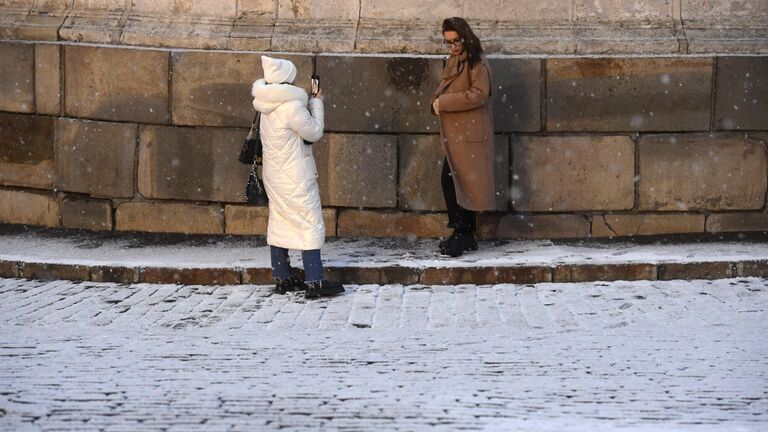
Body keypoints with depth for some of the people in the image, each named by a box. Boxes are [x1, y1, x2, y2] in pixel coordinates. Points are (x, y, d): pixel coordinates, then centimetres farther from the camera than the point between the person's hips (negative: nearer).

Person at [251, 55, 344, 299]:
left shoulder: (268, 108, 5)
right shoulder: (292, 107, -20)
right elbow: (314, 132, -12)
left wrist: (309, 102, 9)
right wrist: (316, 103, 0)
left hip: (274, 175, 9)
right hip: (295, 177, -9)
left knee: (280, 222, 14)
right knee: (310, 224, -5)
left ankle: (282, 278, 18)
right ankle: (314, 282, -7)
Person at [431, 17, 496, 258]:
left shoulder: (476, 65, -12)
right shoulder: (452, 62, 16)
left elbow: (479, 94, -22)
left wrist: (444, 102, -18)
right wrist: (437, 100, 5)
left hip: (469, 134, -9)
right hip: (453, 134, 9)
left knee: (460, 183, -8)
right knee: (450, 182, 9)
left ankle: (463, 235, -2)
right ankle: (463, 235, 16)